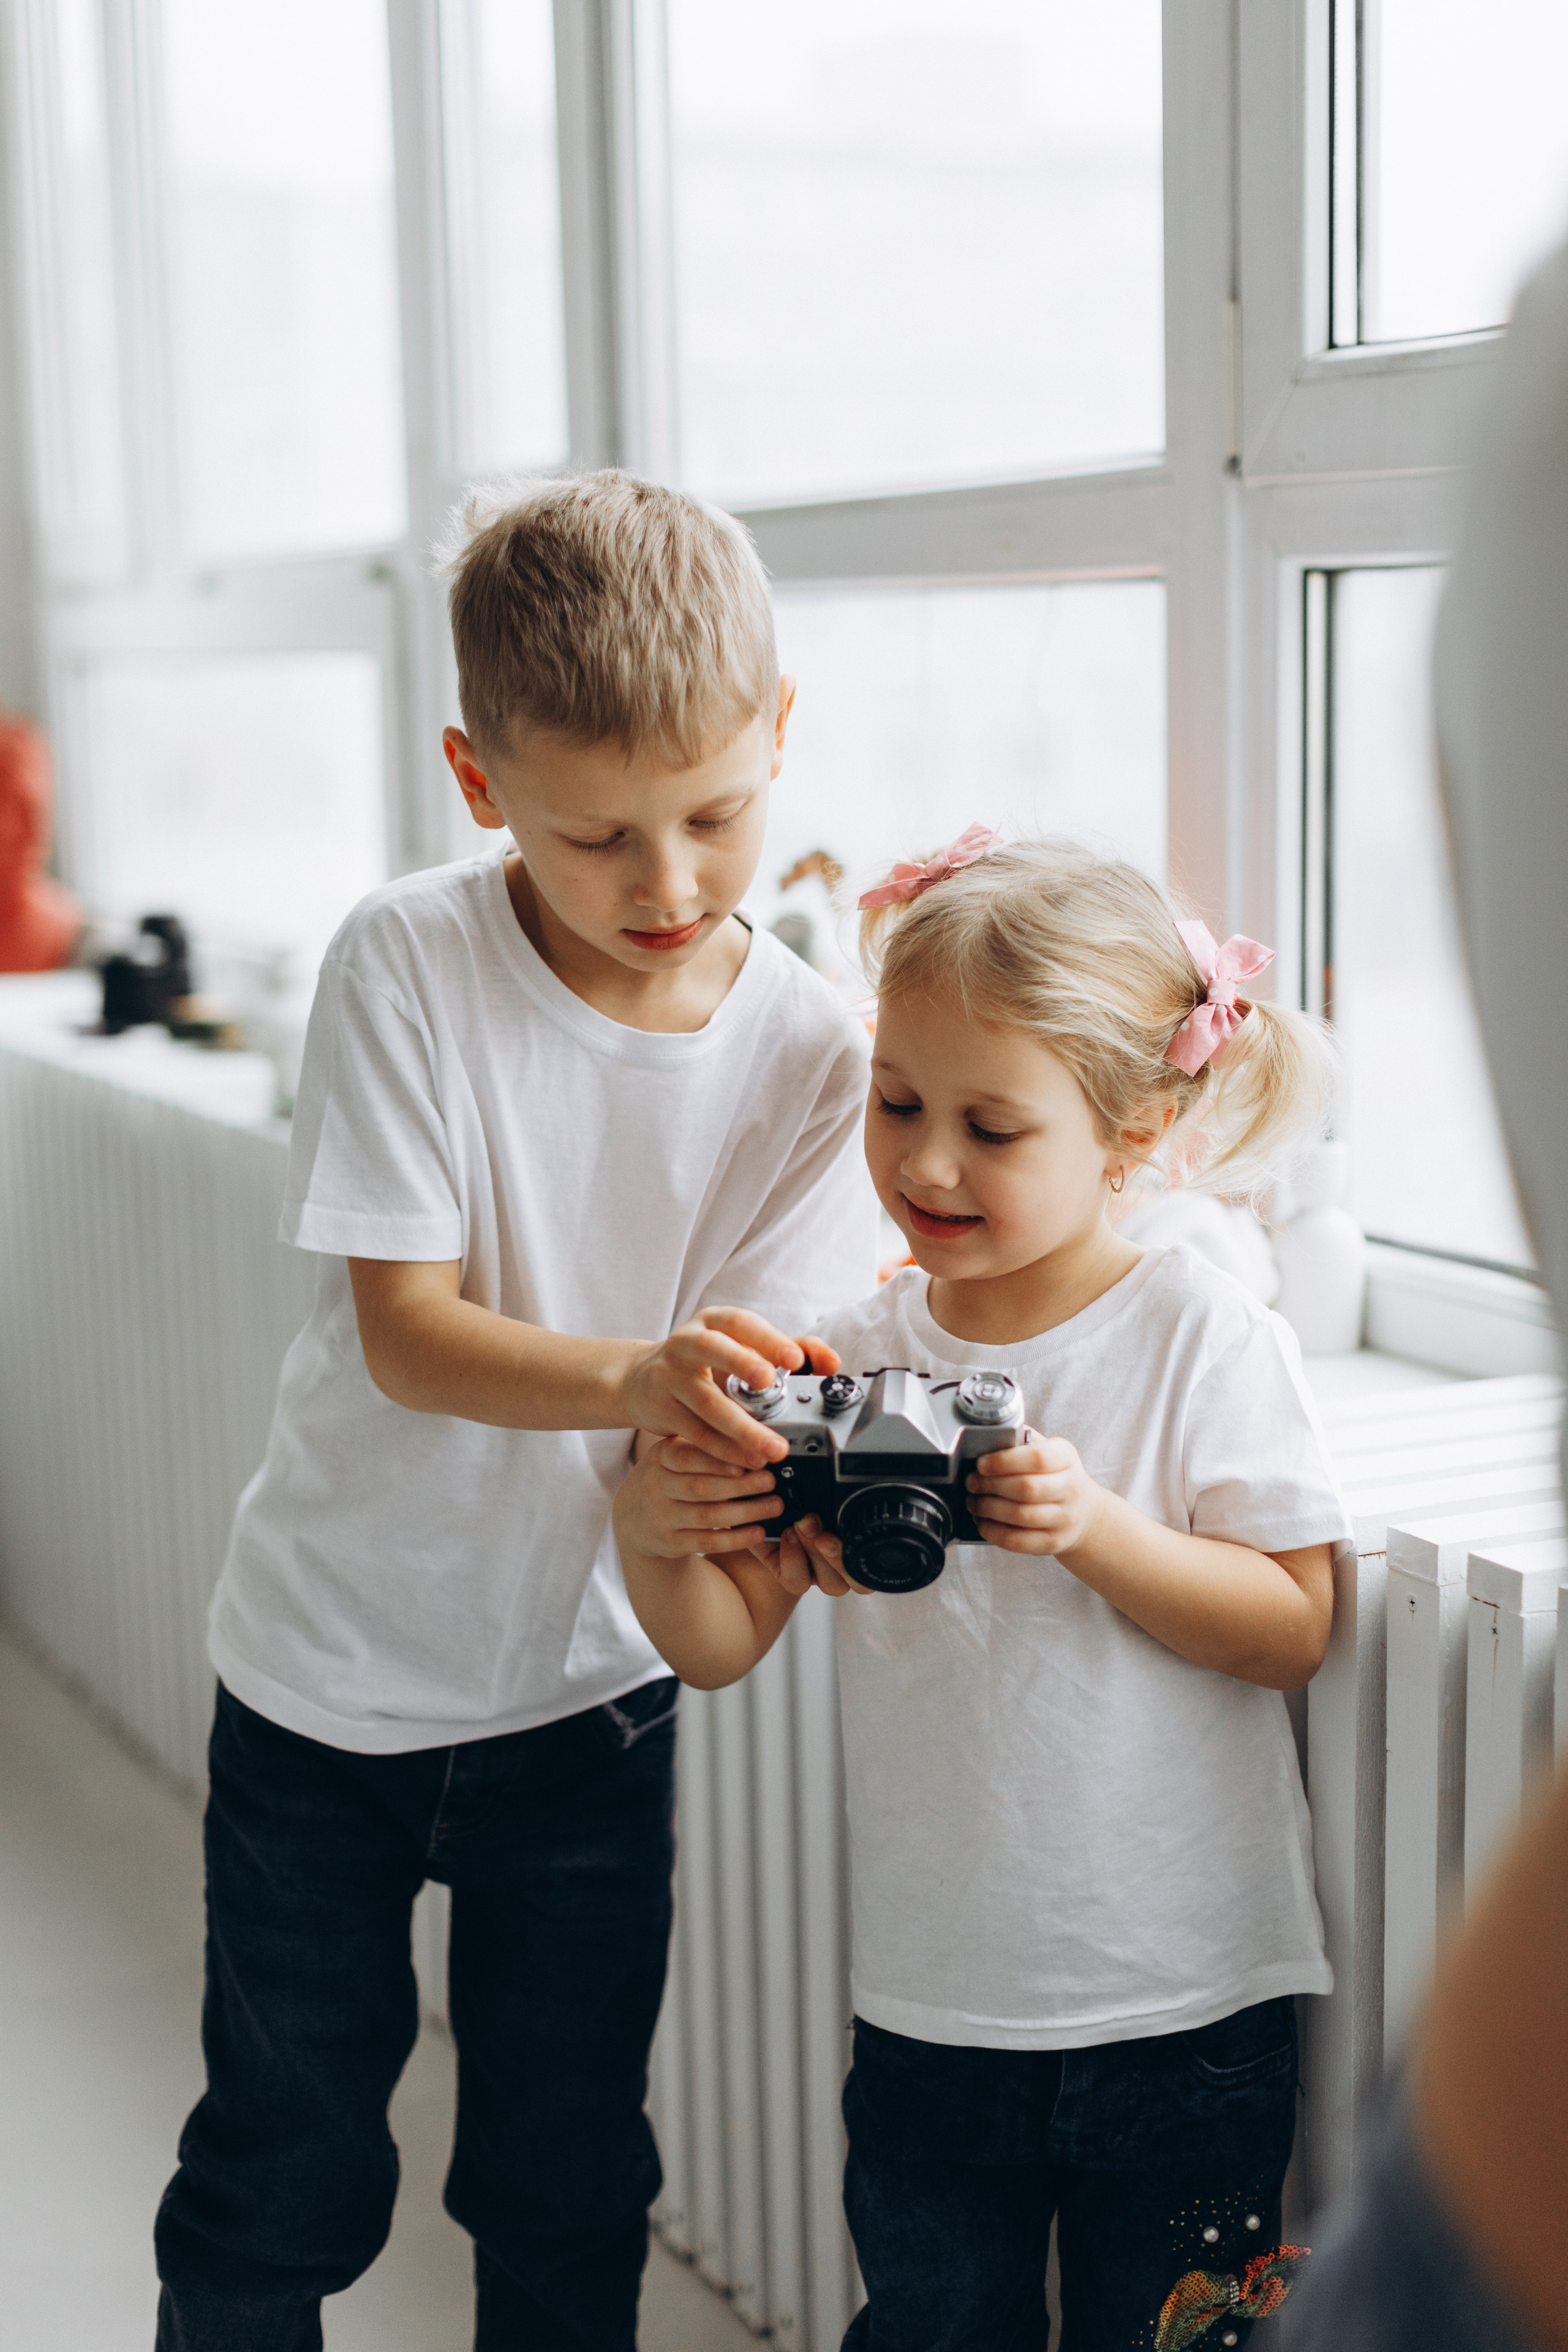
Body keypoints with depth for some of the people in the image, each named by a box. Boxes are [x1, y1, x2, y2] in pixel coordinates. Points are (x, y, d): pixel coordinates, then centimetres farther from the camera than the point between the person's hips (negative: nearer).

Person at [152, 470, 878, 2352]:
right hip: (327, 1686, -1)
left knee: (568, 2194, 14)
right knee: (282, 2179, 13)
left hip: (585, 1691, 1)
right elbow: (404, 1333, -20)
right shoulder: (405, 963, -16)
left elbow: (729, 1396, -13)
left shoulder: (809, 1056, -12)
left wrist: (758, 1462, -37)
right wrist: (636, 1374, -39)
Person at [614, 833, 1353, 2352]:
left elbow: (1293, 1631, -10)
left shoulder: (1201, 1334, -9)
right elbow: (721, 1649, 0)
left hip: (1186, 2013, -3)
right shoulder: (856, 1361, 0)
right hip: (930, 2013, 3)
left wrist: (1094, 1528, -25)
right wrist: (653, 1537, -21)